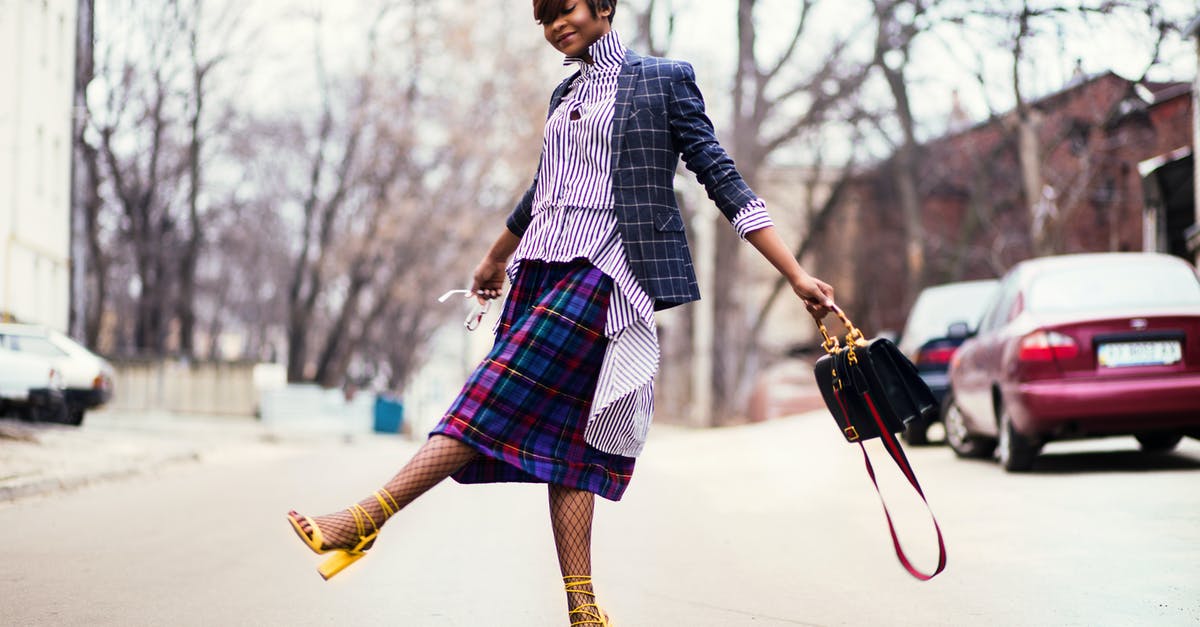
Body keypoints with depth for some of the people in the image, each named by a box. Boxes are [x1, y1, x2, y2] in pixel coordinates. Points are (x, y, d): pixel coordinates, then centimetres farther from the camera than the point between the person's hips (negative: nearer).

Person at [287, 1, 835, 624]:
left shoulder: (663, 79, 2)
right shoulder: (565, 95, 21)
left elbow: (721, 177, -1)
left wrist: (796, 275, -7)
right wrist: (495, 259, 47)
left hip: (603, 268, -7)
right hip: (543, 266, 7)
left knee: (500, 394, -17)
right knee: (558, 430, -3)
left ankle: (364, 520, -22)